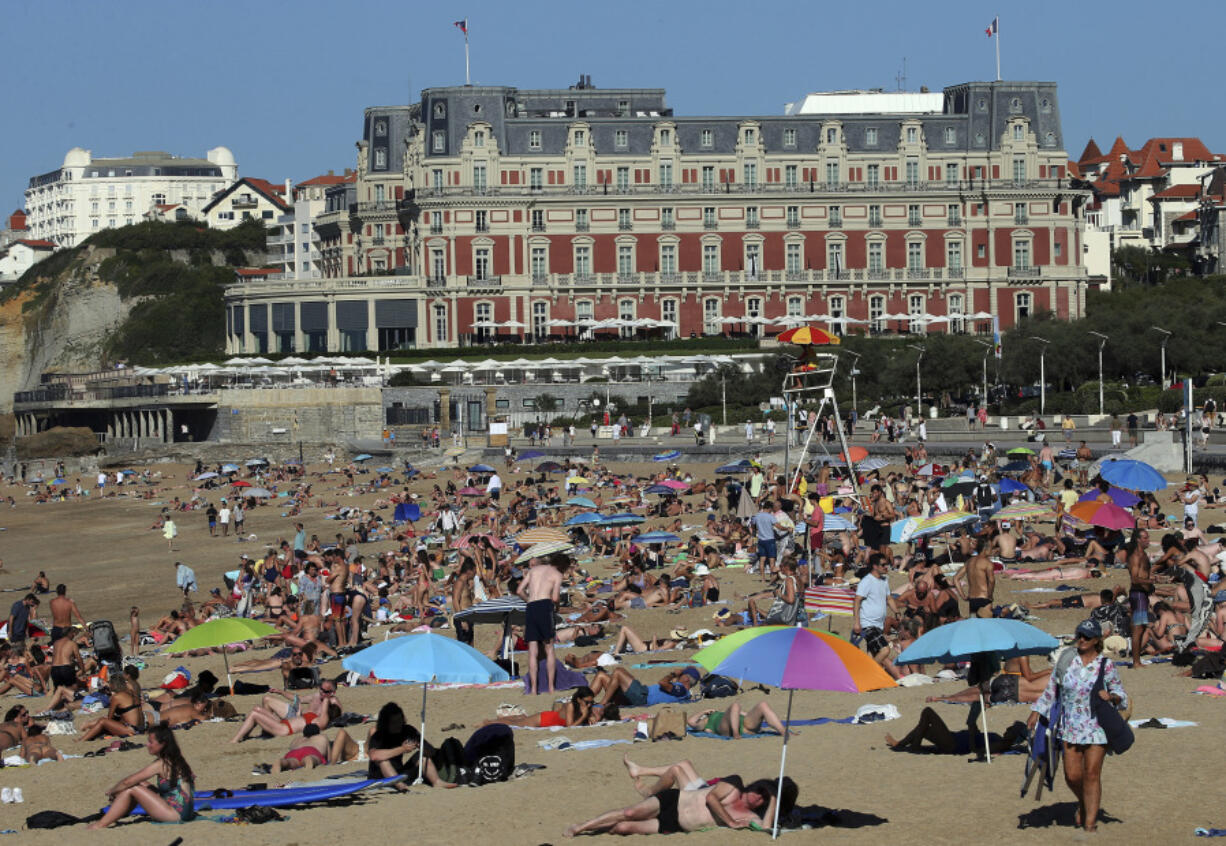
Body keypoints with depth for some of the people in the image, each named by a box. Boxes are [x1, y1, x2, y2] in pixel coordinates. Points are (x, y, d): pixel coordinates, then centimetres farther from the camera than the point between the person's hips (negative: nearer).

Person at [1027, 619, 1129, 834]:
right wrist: (1036, 712, 7)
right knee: (1072, 775, 3)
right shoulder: (1066, 659, 3)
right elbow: (1051, 689, 13)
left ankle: (1090, 821, 2)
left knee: (1092, 774, -5)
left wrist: (1111, 696, -15)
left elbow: (1121, 695, 7)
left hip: (1097, 727, -2)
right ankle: (1083, 803, 35)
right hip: (1070, 726, 2)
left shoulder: (1105, 665, -2)